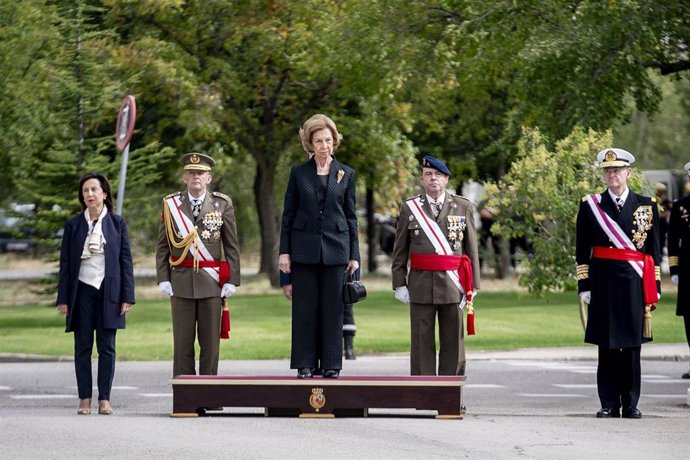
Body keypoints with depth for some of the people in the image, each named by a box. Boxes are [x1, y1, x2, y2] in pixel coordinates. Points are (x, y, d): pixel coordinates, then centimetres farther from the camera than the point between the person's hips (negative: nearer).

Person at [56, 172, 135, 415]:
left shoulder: (117, 223, 4)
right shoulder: (73, 225, 6)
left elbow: (126, 259, 4)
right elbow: (65, 262, 7)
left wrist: (127, 296, -2)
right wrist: (63, 298, 1)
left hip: (108, 291, -1)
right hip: (82, 290, 1)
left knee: (106, 347, 1)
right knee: (83, 347, 2)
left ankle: (104, 399, 5)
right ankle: (85, 398, 6)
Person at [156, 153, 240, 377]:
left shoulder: (223, 204, 4)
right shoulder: (171, 204, 5)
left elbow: (232, 246, 4)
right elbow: (163, 246, 7)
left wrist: (231, 280, -3)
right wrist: (163, 279, -2)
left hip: (212, 283, 0)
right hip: (181, 282, 0)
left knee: (210, 343, 2)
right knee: (183, 343, 2)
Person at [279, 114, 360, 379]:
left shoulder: (346, 174, 7)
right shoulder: (299, 173, 6)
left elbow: (351, 217, 9)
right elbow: (288, 214, 6)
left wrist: (354, 255, 4)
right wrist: (283, 251, -1)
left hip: (335, 248, 0)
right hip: (304, 248, 0)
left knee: (333, 308, 0)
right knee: (304, 308, 0)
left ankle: (331, 365, 5)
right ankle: (305, 365, 4)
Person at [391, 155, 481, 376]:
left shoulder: (463, 207, 6)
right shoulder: (409, 208, 6)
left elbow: (471, 249, 5)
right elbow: (400, 250, 6)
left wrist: (472, 285, 0)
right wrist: (399, 283, 0)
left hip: (452, 285, 0)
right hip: (421, 286, 0)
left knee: (453, 342, 4)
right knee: (422, 343, 1)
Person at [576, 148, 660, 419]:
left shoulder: (647, 205, 8)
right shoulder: (590, 205, 5)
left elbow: (654, 251, 9)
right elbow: (582, 251, 6)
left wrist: (655, 287, 5)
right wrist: (584, 285, 0)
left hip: (635, 284, 1)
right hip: (604, 283, -1)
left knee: (632, 345, 3)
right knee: (607, 345, 1)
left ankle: (630, 404, 9)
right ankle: (609, 404, 5)